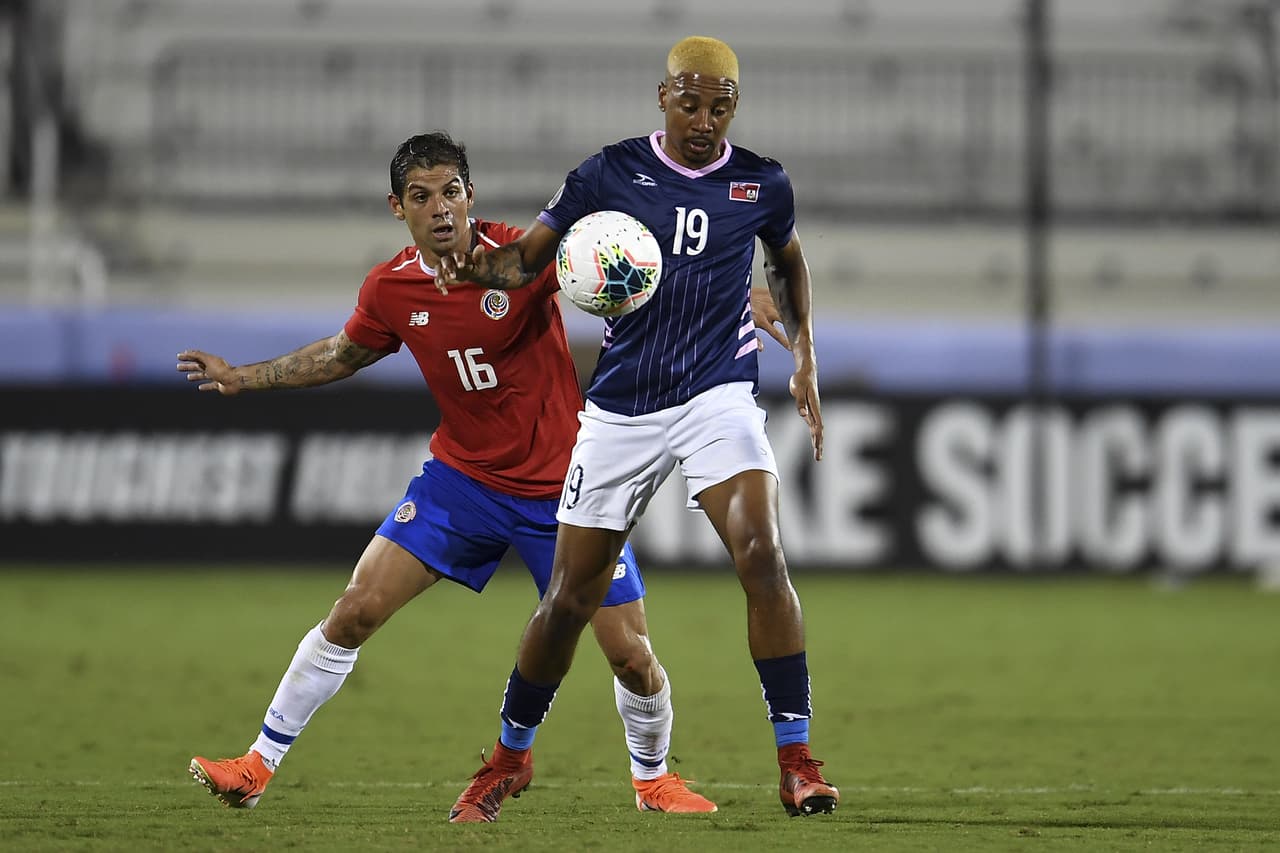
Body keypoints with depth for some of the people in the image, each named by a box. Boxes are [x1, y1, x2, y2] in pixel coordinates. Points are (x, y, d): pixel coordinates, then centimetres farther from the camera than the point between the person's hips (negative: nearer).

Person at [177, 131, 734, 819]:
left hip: (562, 486, -2)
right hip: (463, 475, 2)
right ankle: (257, 768, 3)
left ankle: (651, 776, 27)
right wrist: (243, 377, 14)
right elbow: (344, 354, 15)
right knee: (355, 610, -8)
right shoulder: (389, 290, -6)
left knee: (631, 655, -3)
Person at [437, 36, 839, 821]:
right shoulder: (611, 174, -2)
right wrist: (478, 266, -22)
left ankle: (797, 761, -19)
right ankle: (510, 754, 27)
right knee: (570, 597, 5)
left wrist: (805, 361, 13)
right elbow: (527, 259, 1)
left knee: (762, 554, -24)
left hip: (718, 395, 0)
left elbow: (788, 260, 22)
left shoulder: (761, 186, 2)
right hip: (622, 405, 0)